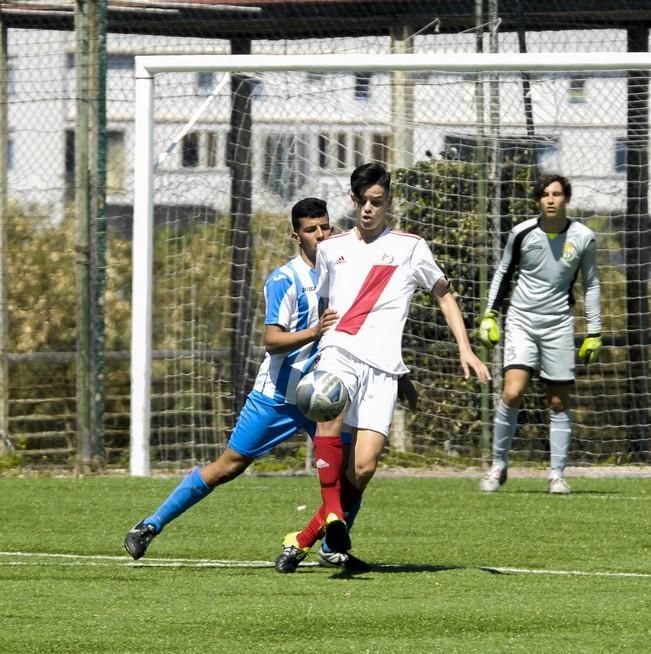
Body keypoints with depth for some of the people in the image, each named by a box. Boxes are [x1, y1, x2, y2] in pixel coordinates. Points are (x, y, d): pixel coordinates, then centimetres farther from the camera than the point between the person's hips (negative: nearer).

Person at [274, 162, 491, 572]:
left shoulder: (410, 248, 11)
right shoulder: (331, 248, 18)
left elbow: (444, 295, 19)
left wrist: (465, 350, 9)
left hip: (382, 367, -1)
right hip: (338, 352, 1)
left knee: (364, 467, -14)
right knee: (330, 411, -35)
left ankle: (305, 539, 2)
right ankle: (333, 516, -32)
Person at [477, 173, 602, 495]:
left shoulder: (583, 238, -2)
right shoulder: (521, 233, -3)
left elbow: (591, 284, 10)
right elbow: (503, 273, 12)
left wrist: (594, 333, 8)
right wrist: (489, 314, 7)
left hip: (558, 324, 1)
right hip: (521, 321, -1)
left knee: (559, 402, 2)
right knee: (512, 393, -15)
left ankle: (557, 474, 10)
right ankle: (498, 465, -2)